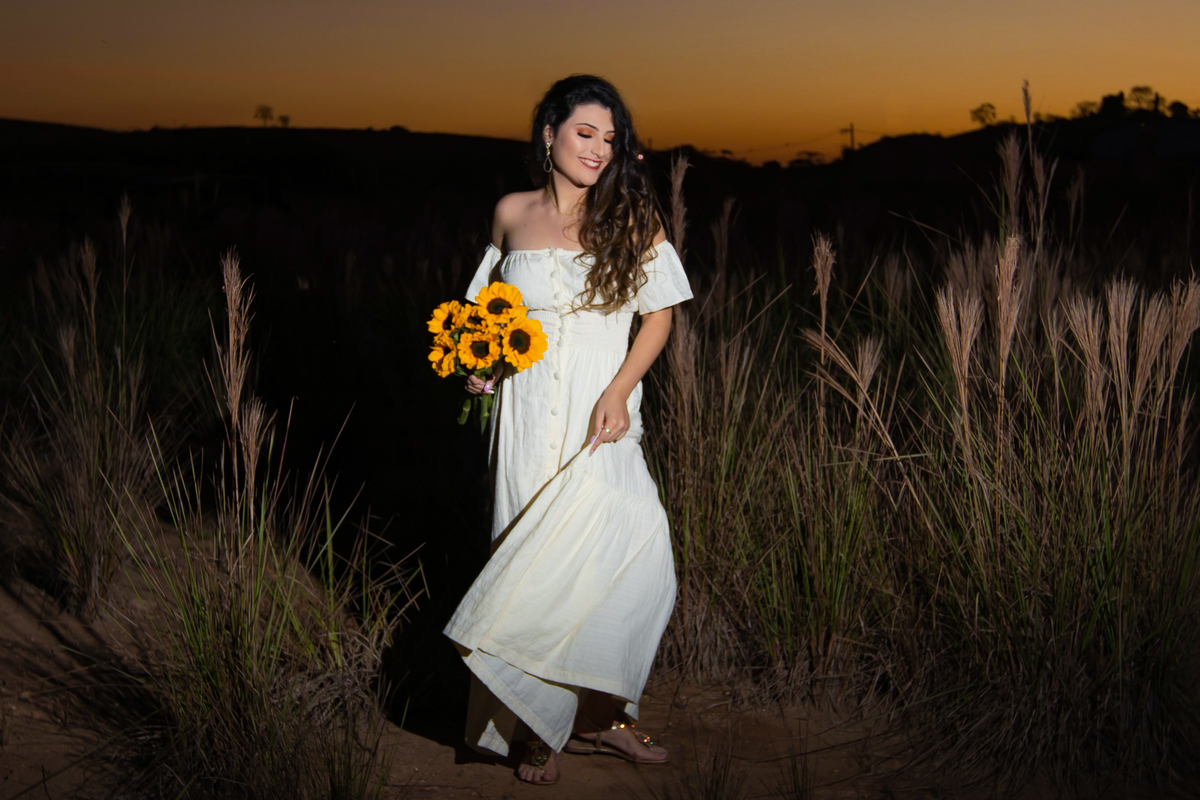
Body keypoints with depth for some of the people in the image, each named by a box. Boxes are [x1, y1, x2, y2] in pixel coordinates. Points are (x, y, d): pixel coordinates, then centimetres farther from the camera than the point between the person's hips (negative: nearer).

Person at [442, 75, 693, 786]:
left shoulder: (632, 219, 3)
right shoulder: (512, 214, 8)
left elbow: (659, 316, 3)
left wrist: (618, 391, -11)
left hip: (601, 416, -1)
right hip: (527, 414, 1)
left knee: (630, 554, -14)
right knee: (536, 563, 1)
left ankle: (593, 715, 4)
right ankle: (542, 728, 15)